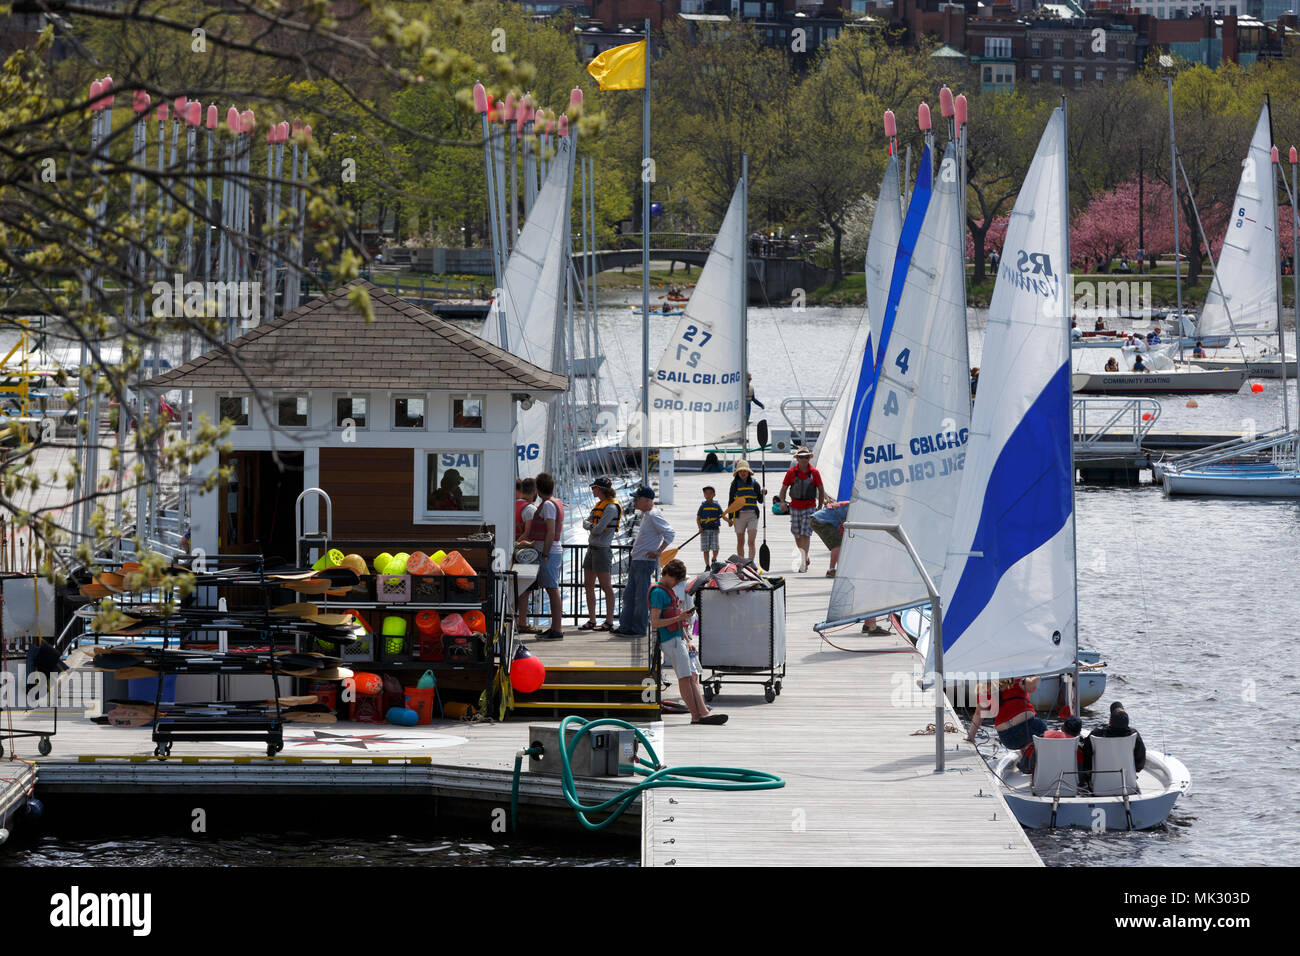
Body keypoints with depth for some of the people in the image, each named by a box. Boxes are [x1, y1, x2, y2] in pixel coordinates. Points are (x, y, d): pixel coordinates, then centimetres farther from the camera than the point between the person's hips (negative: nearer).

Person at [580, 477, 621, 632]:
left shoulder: (611, 507, -13)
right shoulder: (599, 504, 16)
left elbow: (599, 529, -19)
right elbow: (586, 522, 12)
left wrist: (591, 528, 2)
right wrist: (591, 526, -9)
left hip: (603, 549, -10)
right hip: (592, 548, 10)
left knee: (606, 586, -6)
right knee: (588, 585, 10)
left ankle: (609, 622, -4)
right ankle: (591, 621, 15)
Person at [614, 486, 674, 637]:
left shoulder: (654, 515, -15)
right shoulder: (645, 515, 16)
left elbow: (670, 533, -21)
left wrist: (657, 552, -22)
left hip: (645, 562, -11)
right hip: (636, 561, 11)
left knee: (641, 596, -5)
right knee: (629, 595, 13)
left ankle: (638, 629, -1)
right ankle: (626, 626, 18)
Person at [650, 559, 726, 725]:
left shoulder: (668, 591, 22)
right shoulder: (658, 593, -10)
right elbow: (655, 623, -17)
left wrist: (688, 642, 24)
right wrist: (679, 618, -22)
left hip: (678, 639, 10)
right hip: (670, 641, -10)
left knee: (693, 677, 3)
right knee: (685, 677, -13)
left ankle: (703, 712, -3)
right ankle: (697, 715, -16)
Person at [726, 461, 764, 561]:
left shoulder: (754, 484, 6)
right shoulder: (735, 485, 5)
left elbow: (760, 500, 10)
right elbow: (731, 502, 8)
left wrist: (763, 494, -11)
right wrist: (730, 518, 4)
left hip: (752, 515, -1)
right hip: (739, 515, 1)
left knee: (751, 542, -11)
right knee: (740, 542, 6)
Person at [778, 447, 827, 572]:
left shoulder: (814, 472, -1)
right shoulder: (791, 472, 1)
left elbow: (821, 490, 7)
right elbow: (783, 488, 6)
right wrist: (782, 502, -11)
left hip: (809, 507, -2)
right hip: (795, 507, 2)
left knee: (805, 534, -13)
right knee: (797, 535, 8)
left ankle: (804, 562, -15)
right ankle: (805, 558, 27)